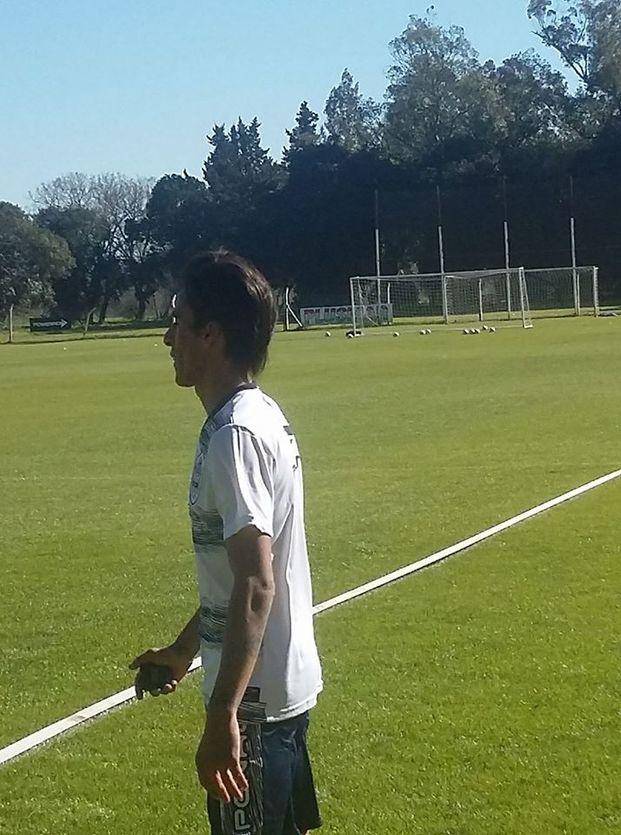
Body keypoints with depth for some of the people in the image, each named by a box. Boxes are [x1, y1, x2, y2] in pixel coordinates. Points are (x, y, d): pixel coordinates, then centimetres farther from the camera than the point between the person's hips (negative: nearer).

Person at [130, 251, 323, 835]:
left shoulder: (235, 435, -21)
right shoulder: (261, 415, 10)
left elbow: (256, 585, -27)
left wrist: (223, 716, -27)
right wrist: (184, 649, 28)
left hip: (252, 698, -10)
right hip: (285, 686, 10)